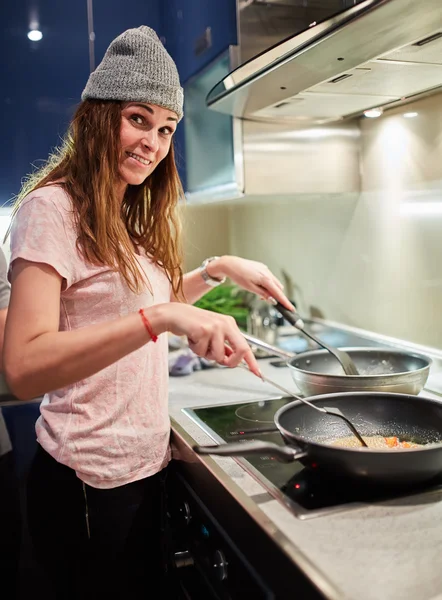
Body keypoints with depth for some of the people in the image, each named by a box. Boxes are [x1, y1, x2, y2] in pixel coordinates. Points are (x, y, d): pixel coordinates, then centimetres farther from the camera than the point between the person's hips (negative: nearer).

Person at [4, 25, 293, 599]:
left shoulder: (130, 220, 10)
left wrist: (216, 270, 6)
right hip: (91, 481, -8)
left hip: (146, 463, 8)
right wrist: (162, 317, -36)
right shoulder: (53, 207, -16)